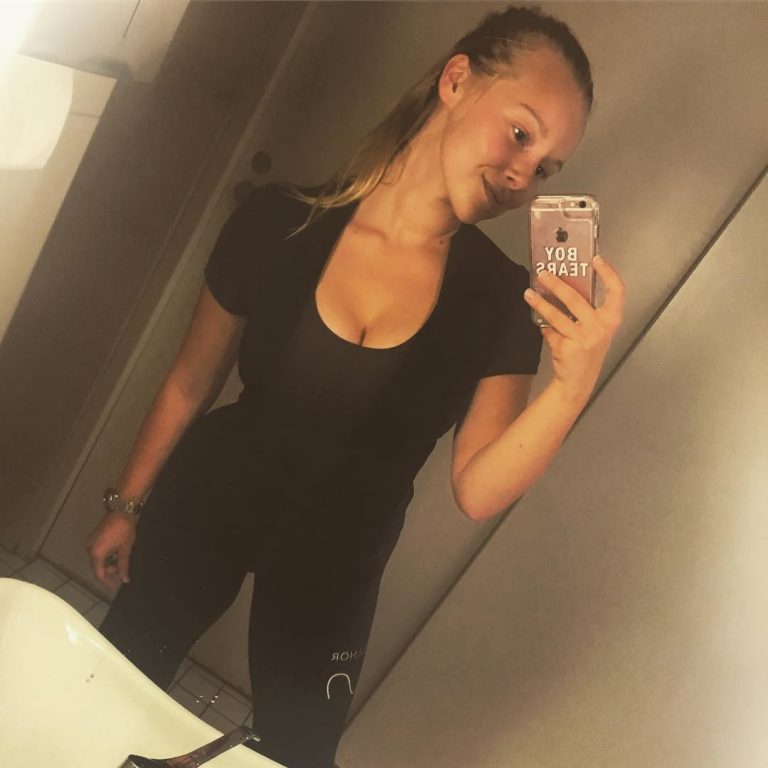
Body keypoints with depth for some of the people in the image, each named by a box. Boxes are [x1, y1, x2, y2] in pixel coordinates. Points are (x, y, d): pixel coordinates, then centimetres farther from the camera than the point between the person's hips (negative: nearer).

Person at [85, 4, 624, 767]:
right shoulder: (279, 221, -19)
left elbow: (477, 491, -17)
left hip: (338, 553, 1)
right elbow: (191, 382, -7)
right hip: (208, 502, 0)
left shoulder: (503, 303, -17)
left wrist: (570, 387, -33)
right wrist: (129, 503, 5)